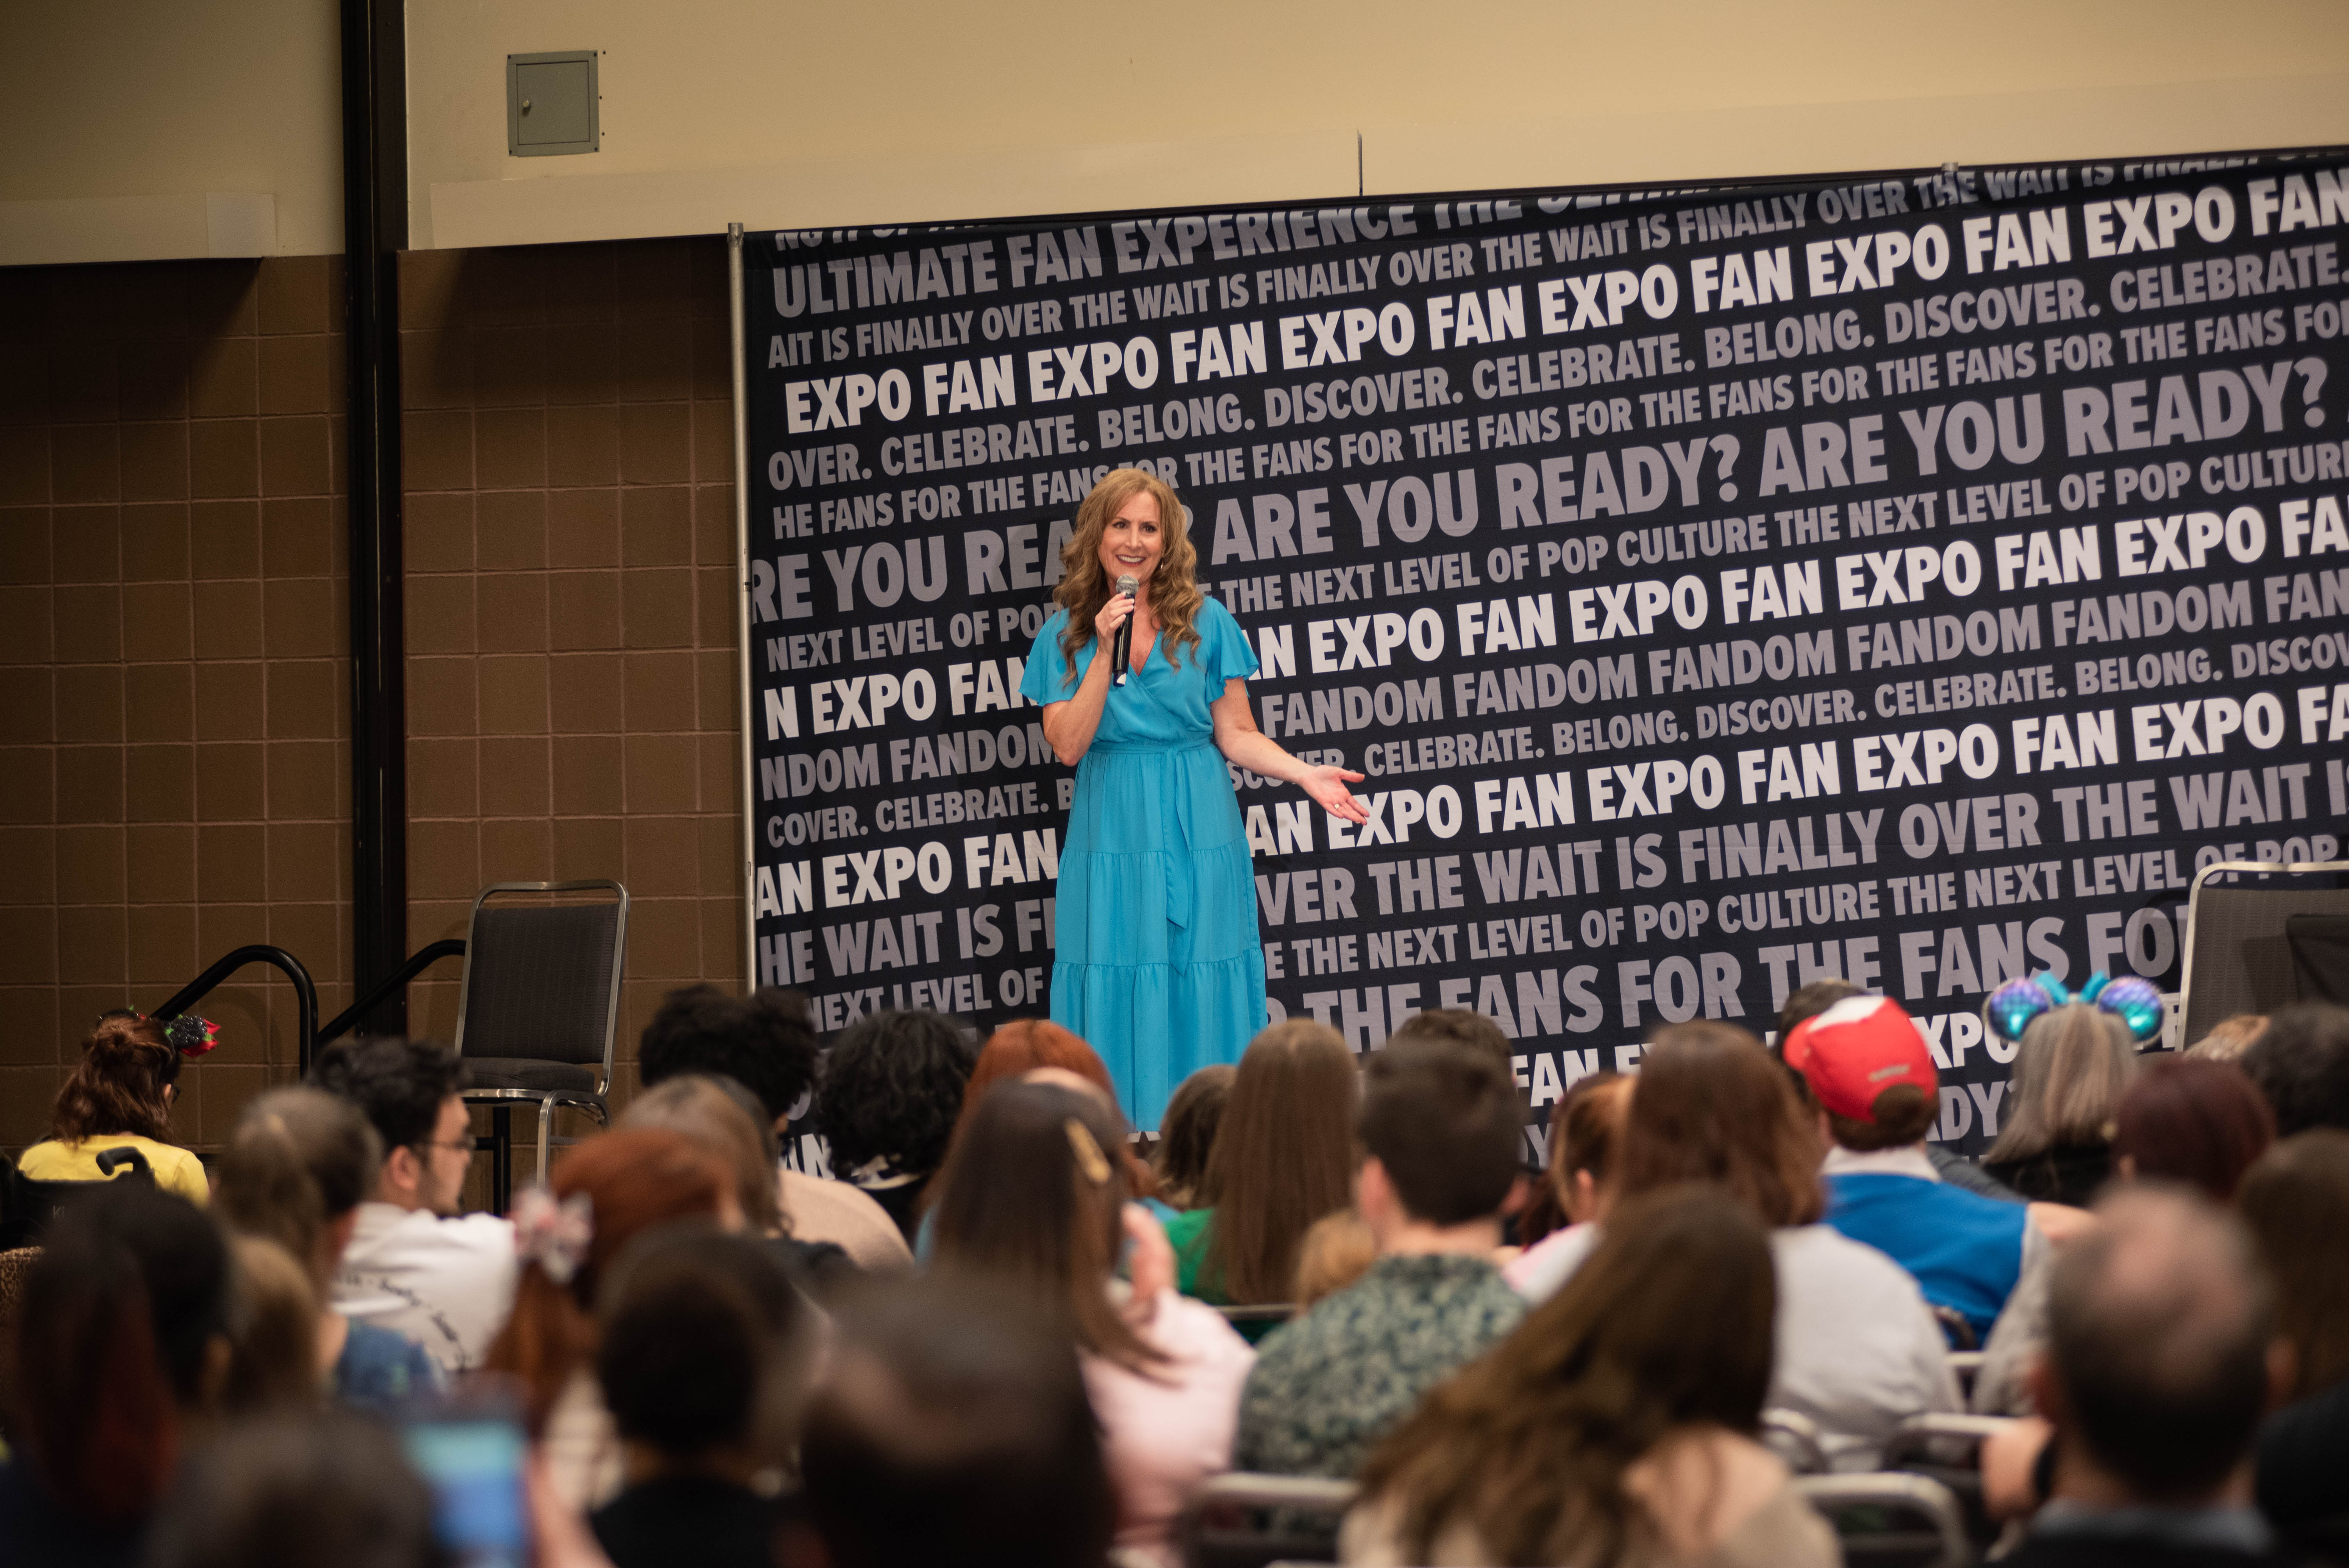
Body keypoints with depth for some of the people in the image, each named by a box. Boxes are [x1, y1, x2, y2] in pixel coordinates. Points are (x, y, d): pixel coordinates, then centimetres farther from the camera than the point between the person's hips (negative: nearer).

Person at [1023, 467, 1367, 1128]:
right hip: (1112, 835, 0)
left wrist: (1304, 773, -12)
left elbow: (1235, 735, 4)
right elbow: (1068, 746, -4)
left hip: (1197, 832, 0)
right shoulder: (1065, 633, 6)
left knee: (1202, 990, -2)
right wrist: (1105, 651, -11)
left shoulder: (1205, 622, 4)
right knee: (1120, 992, -3)